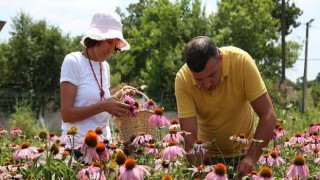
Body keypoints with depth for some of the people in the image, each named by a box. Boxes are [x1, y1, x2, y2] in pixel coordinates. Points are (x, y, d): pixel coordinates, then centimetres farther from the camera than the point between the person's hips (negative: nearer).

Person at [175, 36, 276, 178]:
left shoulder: (241, 61, -27)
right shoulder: (183, 79, -25)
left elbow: (268, 116, -25)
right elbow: (190, 137, -27)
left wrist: (251, 158, -35)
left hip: (242, 150, 0)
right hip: (206, 154, 0)